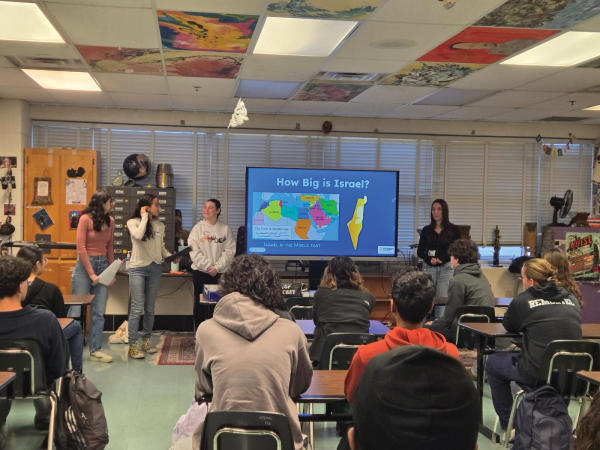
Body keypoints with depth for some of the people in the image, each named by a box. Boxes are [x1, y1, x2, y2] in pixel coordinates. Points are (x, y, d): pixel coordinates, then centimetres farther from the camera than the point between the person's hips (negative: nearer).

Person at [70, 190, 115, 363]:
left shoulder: (110, 221, 7)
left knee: (98, 312, 5)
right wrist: (91, 274, -13)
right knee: (76, 310, 0)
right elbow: (81, 248, -12)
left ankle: (95, 350, 12)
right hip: (85, 265, -5)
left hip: (103, 265, 5)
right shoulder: (85, 219, -10)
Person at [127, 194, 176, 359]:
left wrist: (171, 257, -5)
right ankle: (132, 346, -3)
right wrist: (145, 217, -14)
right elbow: (138, 236, -25)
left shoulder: (160, 225, 8)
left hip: (155, 268, 5)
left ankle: (146, 341, 22)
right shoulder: (133, 222, -4)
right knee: (137, 308, -8)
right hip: (138, 269, -5)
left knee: (150, 308, 11)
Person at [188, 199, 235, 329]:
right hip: (200, 271, 0)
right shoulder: (198, 228, 1)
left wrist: (217, 267, -12)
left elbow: (230, 251, -3)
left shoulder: (225, 229, 2)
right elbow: (194, 250, -6)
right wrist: (207, 266, -13)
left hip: (220, 273, 0)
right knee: (200, 303, 5)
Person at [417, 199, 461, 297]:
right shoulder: (426, 230, 7)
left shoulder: (453, 229, 1)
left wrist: (443, 259, -13)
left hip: (446, 268, -2)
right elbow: (420, 251, 8)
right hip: (429, 268, 2)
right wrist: (429, 259, -12)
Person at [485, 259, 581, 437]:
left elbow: (509, 326, 11)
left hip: (538, 373, -5)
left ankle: (507, 423, 25)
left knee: (493, 362, 21)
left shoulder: (522, 300, -5)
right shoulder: (572, 300, 8)